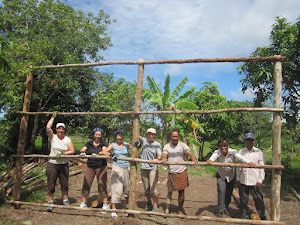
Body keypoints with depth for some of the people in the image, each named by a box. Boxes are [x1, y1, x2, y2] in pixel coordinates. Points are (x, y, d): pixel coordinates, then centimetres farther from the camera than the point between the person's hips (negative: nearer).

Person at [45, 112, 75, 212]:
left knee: (65, 184, 11)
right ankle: (50, 203, 17)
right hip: (52, 164, -2)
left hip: (64, 164, 2)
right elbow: (48, 128, -17)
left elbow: (72, 151, -2)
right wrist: (53, 117, -8)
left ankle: (65, 200, 26)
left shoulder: (67, 139, 3)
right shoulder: (53, 137, -1)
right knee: (51, 184, 3)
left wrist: (63, 153, -16)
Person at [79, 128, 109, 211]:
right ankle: (83, 203, 16)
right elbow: (82, 149, -2)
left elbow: (104, 151, -18)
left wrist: (97, 154, -37)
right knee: (86, 184, 3)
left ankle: (105, 204, 3)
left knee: (102, 185, -4)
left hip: (101, 167, -3)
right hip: (90, 166, 3)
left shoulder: (103, 143, 0)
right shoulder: (89, 143, 9)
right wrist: (82, 152, -26)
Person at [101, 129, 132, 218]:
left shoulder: (126, 145, 9)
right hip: (117, 168, -4)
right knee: (116, 188, -7)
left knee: (127, 186, 14)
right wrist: (111, 155, -27)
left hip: (126, 167, 4)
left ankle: (127, 204, 36)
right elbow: (103, 152, -9)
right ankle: (113, 209, 1)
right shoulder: (113, 145, 1)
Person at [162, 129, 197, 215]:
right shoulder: (167, 146, 4)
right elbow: (164, 155, -8)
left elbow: (190, 153, -15)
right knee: (169, 191, 9)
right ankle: (167, 209, 22)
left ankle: (180, 209, 22)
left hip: (182, 171, -1)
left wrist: (194, 160, -35)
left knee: (181, 191, 5)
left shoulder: (182, 145, -3)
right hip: (171, 172, 2)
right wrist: (164, 159, -32)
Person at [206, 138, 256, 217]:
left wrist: (249, 162, -57)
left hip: (231, 175, 1)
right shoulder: (217, 152, -24)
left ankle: (225, 208, 34)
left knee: (229, 193, 10)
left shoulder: (232, 152, -23)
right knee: (221, 191, -16)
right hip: (221, 175, -1)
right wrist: (210, 160, -68)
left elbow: (240, 157, -39)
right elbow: (213, 156, -45)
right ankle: (220, 210, -1)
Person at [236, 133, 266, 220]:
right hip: (243, 181, 2)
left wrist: (260, 180, -4)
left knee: (258, 199, 5)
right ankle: (245, 216, 26)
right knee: (243, 200, 11)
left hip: (255, 181, -2)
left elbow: (262, 168, 2)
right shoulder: (241, 152, 6)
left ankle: (262, 216, 24)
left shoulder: (259, 152, 1)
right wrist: (238, 179, 9)